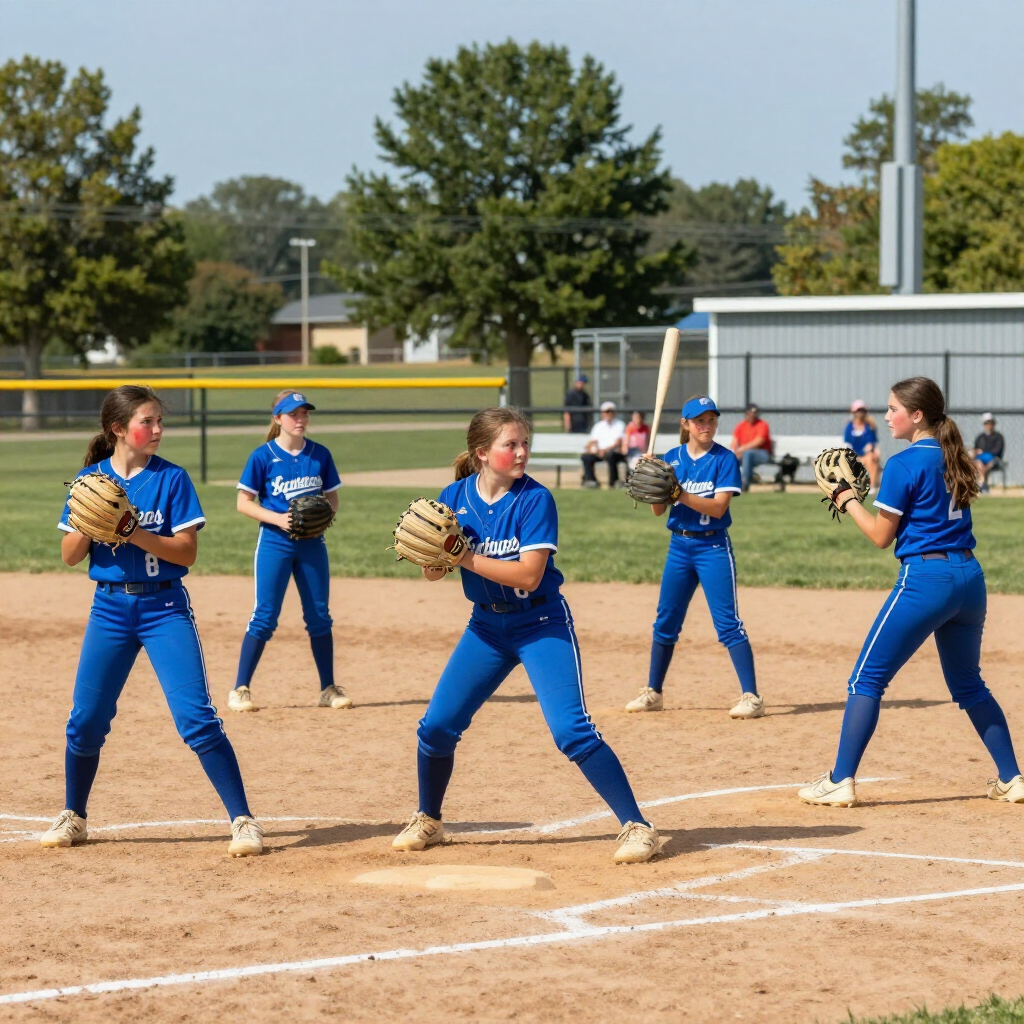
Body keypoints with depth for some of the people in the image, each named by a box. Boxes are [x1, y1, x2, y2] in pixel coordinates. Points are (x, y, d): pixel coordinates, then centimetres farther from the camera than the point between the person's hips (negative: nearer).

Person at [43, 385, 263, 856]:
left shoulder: (171, 478, -4)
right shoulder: (91, 480, 3)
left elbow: (187, 552, -9)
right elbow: (70, 555, 3)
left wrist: (133, 532, -22)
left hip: (165, 608, -2)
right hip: (109, 607, 3)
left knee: (196, 718, -11)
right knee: (86, 720, 6)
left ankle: (243, 820, -6)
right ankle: (73, 818, 26)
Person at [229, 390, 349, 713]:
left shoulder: (320, 455, 4)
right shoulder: (263, 456, -7)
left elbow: (332, 498, 12)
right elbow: (244, 502, -5)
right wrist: (278, 519, -18)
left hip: (312, 543, 4)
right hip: (274, 543, -4)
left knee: (319, 616, 7)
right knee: (264, 616, -6)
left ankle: (328, 689, 17)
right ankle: (240, 689, 0)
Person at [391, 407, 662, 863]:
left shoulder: (535, 499, -17)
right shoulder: (455, 498, -4)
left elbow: (529, 575, -25)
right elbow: (432, 571, -1)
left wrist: (465, 558, -28)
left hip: (541, 624, -5)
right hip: (486, 626, 5)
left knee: (572, 730, -17)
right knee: (436, 725, 3)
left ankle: (636, 825, -9)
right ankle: (427, 821, 26)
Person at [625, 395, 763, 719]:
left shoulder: (724, 459, -6)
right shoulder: (672, 458, 6)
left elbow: (718, 507, -17)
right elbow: (658, 510, 3)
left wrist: (678, 493, -26)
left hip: (713, 548, -5)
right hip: (679, 546, 5)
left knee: (728, 622, -9)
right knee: (666, 621, 10)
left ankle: (751, 697, -10)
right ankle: (653, 693, 21)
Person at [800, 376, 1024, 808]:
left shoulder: (904, 464, -10)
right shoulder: (955, 459, 12)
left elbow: (881, 535, -6)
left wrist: (848, 501, 8)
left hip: (924, 578, -7)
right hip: (970, 577, 8)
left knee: (867, 678, -1)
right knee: (968, 684, 21)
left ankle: (840, 781, -5)